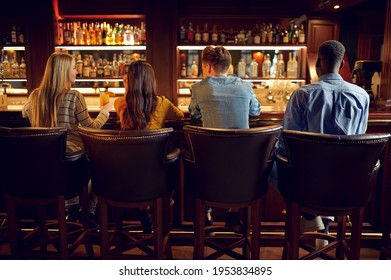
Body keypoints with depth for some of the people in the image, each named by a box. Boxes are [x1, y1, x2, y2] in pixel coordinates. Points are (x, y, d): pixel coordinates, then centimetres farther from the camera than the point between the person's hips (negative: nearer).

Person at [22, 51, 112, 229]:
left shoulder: (35, 96, -1)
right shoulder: (73, 96, -16)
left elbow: (25, 113, 20)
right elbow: (92, 127, -9)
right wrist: (105, 111, 8)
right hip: (71, 158, -6)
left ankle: (72, 205, 40)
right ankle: (89, 212, 25)